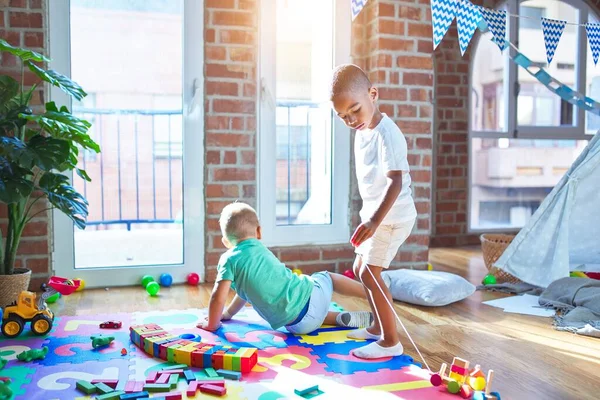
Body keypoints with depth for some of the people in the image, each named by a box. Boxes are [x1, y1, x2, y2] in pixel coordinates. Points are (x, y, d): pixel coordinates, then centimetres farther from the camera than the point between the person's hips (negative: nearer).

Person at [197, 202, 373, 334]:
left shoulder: (229, 259, -3)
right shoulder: (260, 248, 14)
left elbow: (218, 297, -10)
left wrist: (212, 324, 8)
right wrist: (228, 314, 31)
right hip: (312, 294, 4)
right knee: (327, 277, 37)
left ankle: (345, 318, 15)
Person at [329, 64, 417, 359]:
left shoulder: (386, 134, -23)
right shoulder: (362, 131, 6)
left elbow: (396, 182, -31)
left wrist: (375, 220, -41)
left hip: (392, 215, -10)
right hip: (374, 213, 10)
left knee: (369, 272, -12)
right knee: (361, 268, 18)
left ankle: (391, 341, -2)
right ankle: (377, 326, 33)